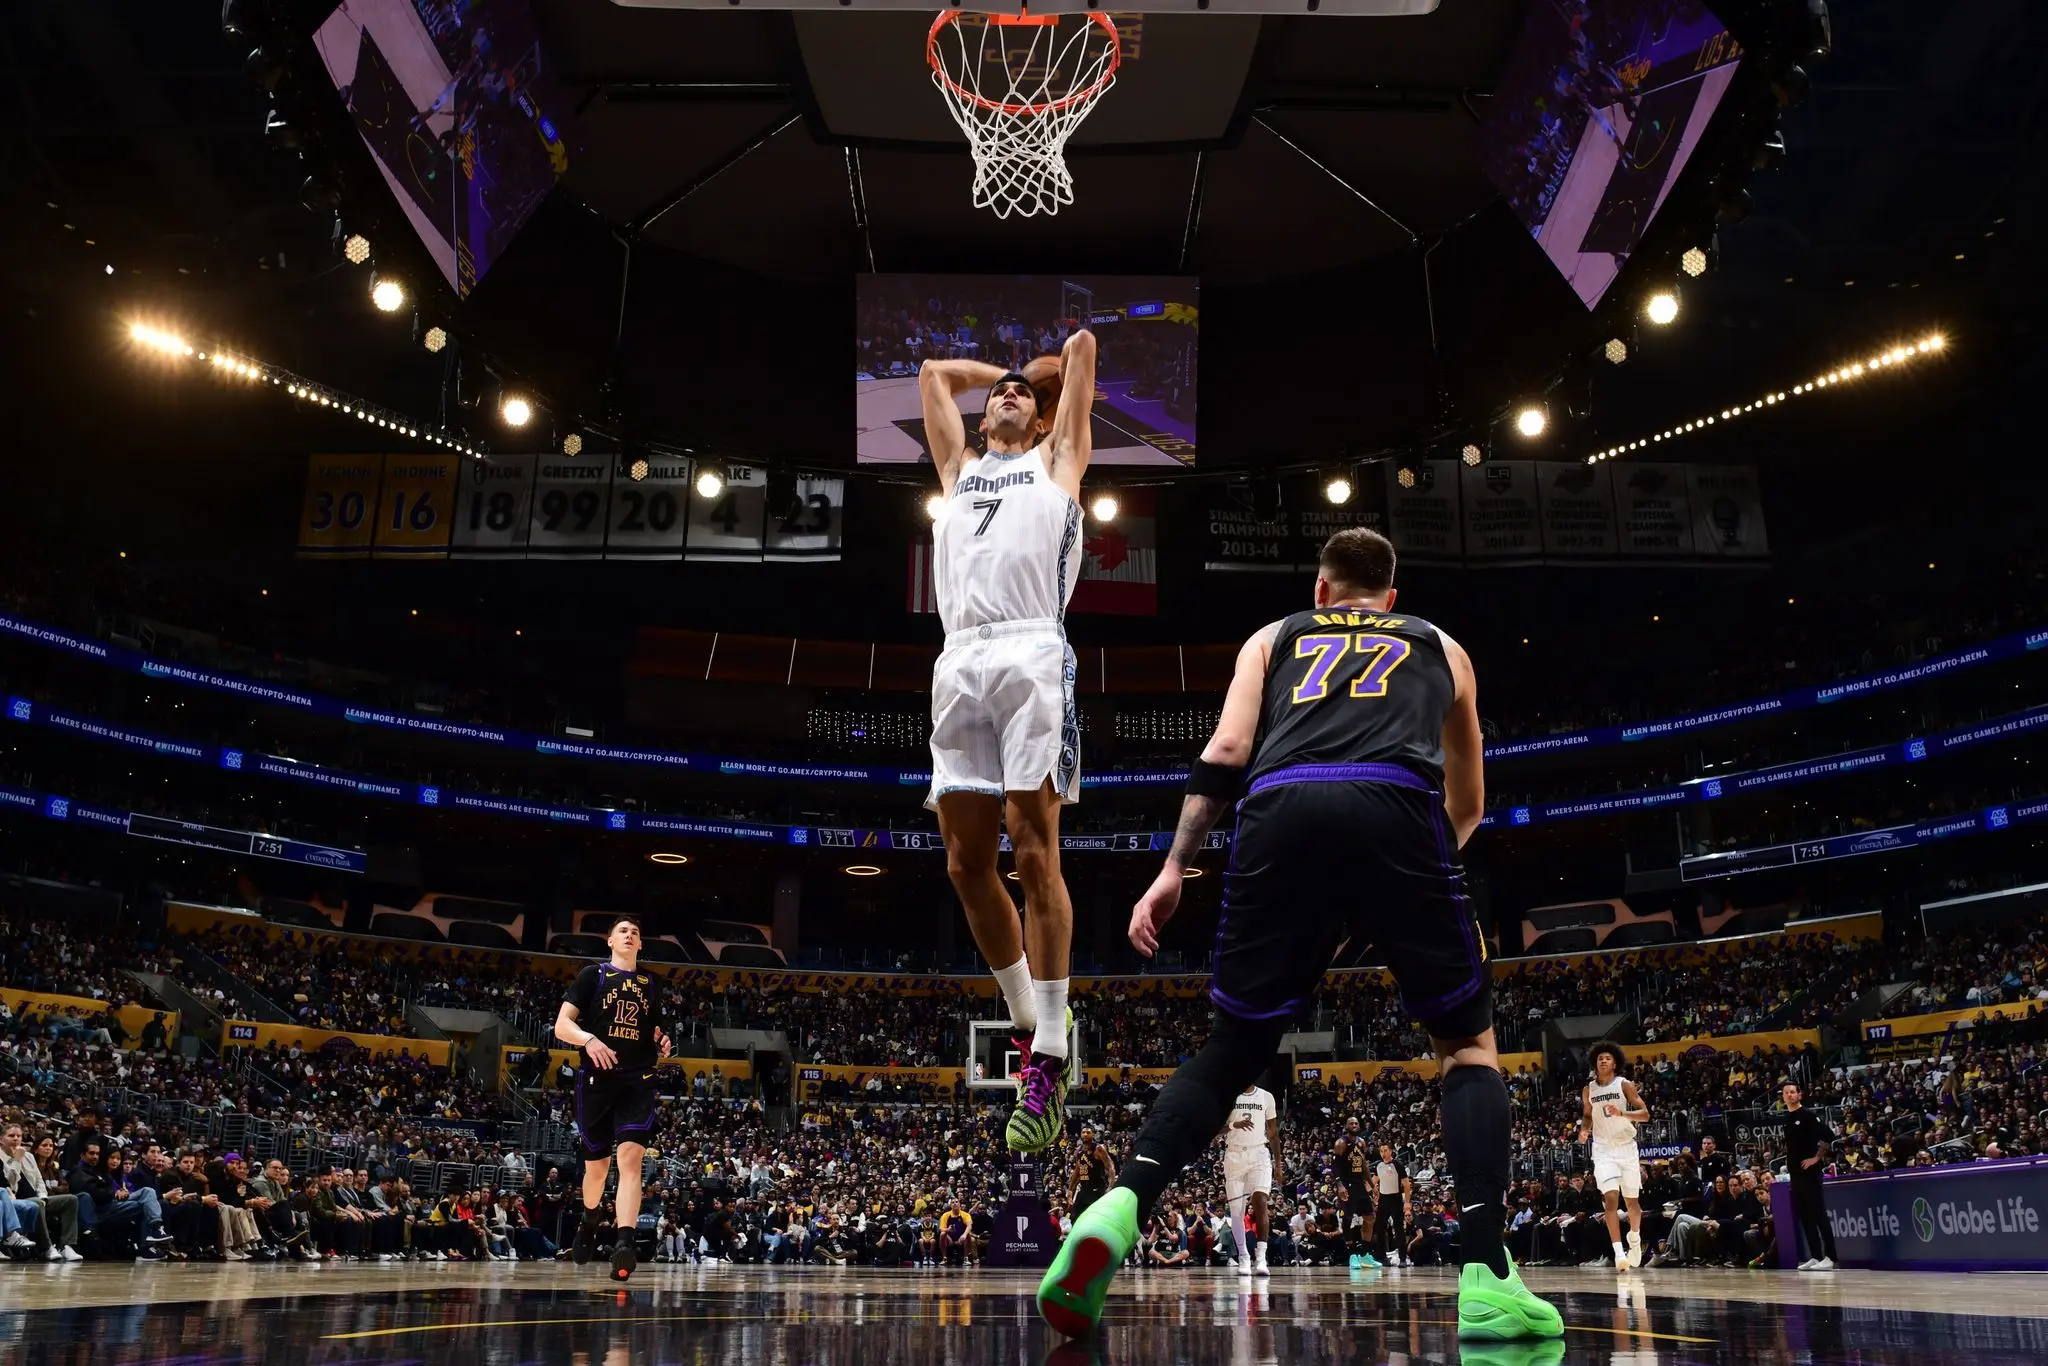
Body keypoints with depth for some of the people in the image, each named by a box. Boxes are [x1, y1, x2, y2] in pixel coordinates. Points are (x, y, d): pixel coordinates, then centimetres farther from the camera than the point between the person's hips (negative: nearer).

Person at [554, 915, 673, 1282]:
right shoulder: (592, 975, 4)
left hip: (639, 1081, 1)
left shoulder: (651, 984, 14)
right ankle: (590, 1218, 41)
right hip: (597, 1080, -1)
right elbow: (562, 1025, -3)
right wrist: (588, 1039, -23)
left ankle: (624, 1242, -27)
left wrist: (661, 1046, 3)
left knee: (631, 1156, -17)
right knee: (596, 1165, 10)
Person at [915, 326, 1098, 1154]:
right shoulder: (960, 467, 31)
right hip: (958, 663, 5)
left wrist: (1055, 373, 44)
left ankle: (1050, 1062, -9)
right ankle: (1028, 1024, 15)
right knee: (966, 862, 0)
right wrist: (1005, 371, 46)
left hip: (1032, 657, -4)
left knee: (1033, 853, -12)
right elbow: (935, 374, 42)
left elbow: (1082, 348, 25)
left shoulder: (1056, 459, 22)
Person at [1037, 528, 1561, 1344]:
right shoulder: (1439, 647, 34)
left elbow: (1225, 753, 14)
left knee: (1233, 1046, 14)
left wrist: (1174, 867, 11)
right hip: (1394, 807, -1)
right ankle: (1486, 1277, 0)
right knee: (1467, 1041, 16)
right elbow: (1467, 806, 40)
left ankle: (1121, 1207, -7)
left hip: (1281, 812, 1)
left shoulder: (1274, 637, 32)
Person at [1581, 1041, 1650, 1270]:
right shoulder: (1588, 1090, 4)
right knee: (1611, 1199, -14)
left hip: (1626, 1147, -1)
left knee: (1632, 1199, 9)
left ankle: (1635, 1240, 37)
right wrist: (1584, 1130, -3)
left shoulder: (1625, 1085, -6)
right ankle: (1619, 1253, -17)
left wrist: (1622, 1113, -27)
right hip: (1603, 1150, 1)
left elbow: (1645, 1114, -10)